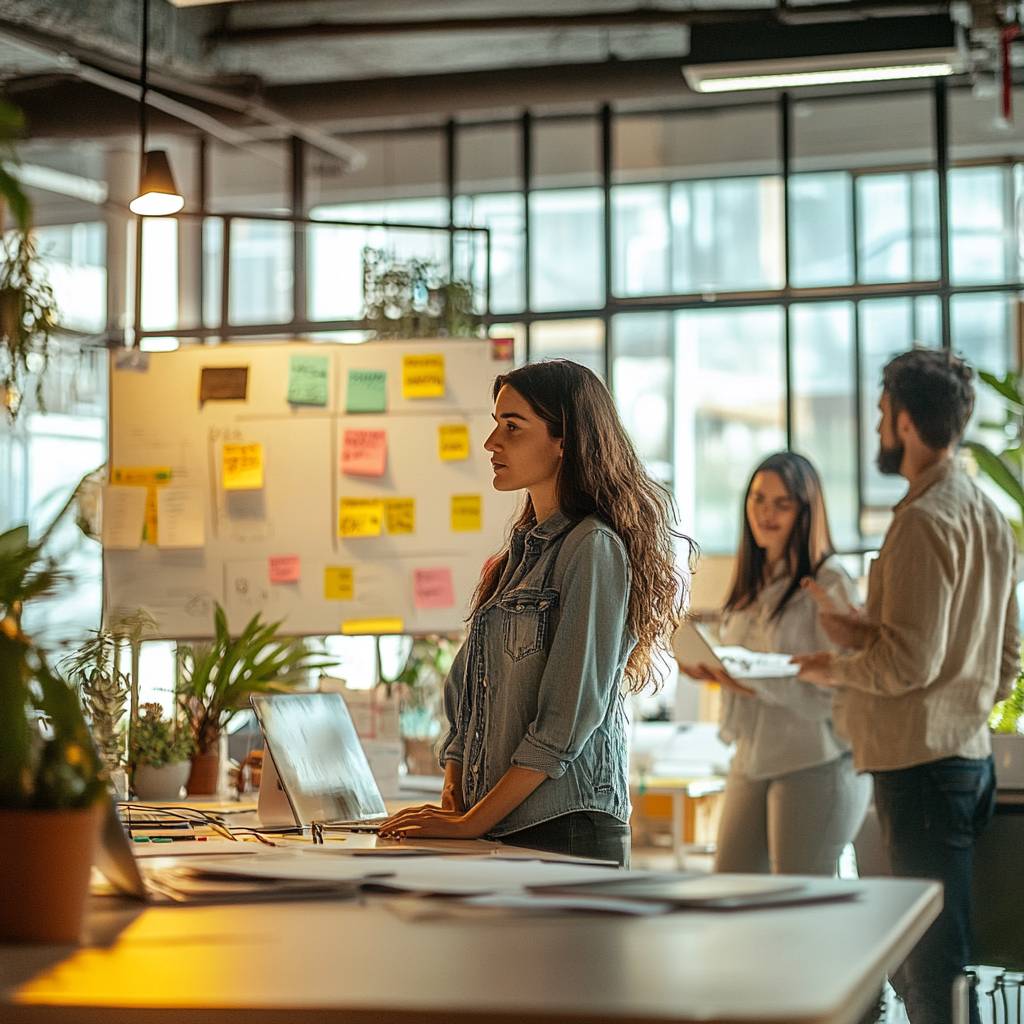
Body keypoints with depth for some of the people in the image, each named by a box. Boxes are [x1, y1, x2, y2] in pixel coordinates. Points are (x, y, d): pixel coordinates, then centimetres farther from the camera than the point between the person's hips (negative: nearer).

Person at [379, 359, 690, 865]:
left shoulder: (593, 548, -9)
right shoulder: (522, 550, 16)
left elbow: (567, 719, -15)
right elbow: (465, 695, 15)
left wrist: (472, 823, -14)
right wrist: (451, 805, 2)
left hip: (565, 831, -7)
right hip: (498, 835, 7)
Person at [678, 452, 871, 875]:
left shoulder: (829, 583, -11)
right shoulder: (751, 583, 14)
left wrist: (761, 682, -26)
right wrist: (713, 672, 2)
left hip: (816, 765, -7)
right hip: (750, 761, 8)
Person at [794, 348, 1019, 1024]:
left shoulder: (924, 521, -16)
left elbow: (908, 663, -21)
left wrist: (837, 668, -2)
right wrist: (867, 634, 16)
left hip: (921, 762, -10)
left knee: (936, 967, -5)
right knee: (914, 960, 16)